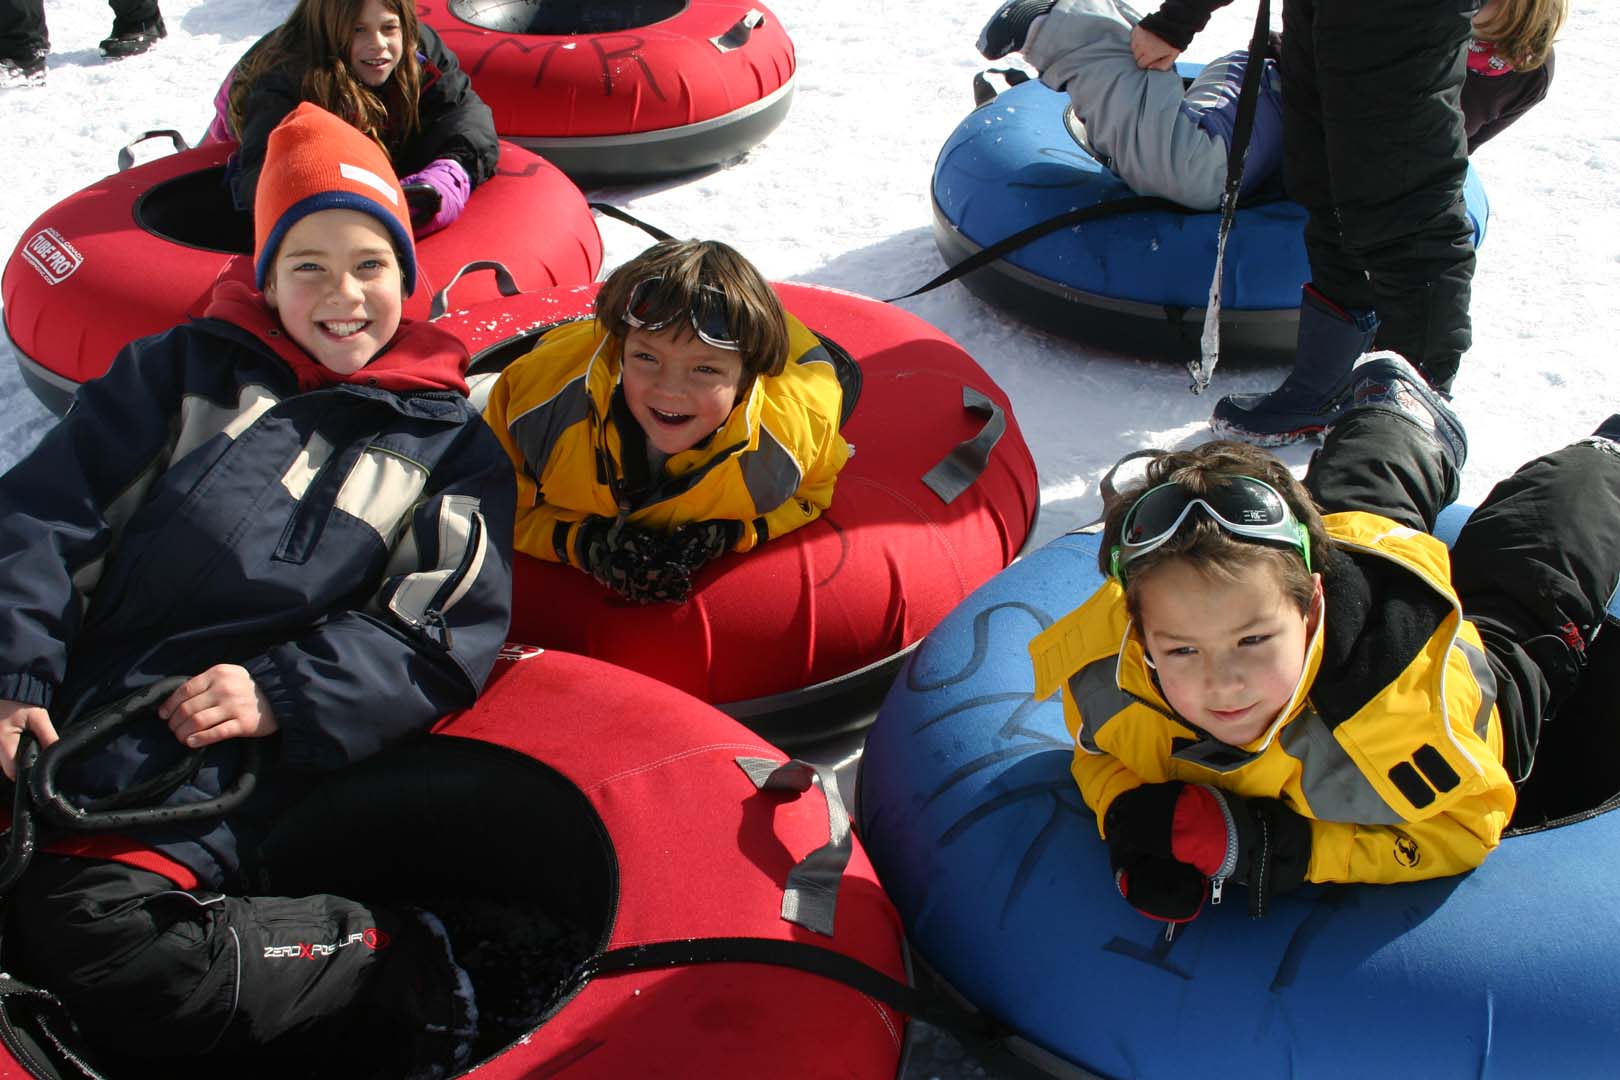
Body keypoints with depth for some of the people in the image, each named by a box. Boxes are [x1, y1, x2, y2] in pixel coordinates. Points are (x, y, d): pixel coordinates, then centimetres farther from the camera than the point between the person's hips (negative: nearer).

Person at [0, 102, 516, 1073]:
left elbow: (447, 639, 4)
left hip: (226, 777, -3)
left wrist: (285, 693, -12)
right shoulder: (187, 370, 19)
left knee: (95, 938, -28)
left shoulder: (452, 446, 14)